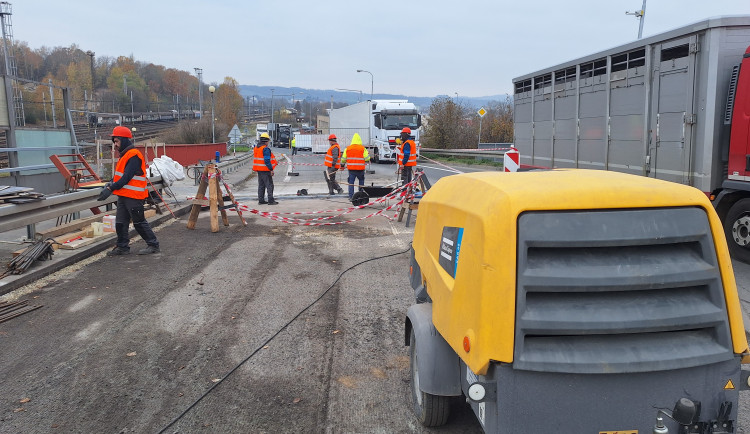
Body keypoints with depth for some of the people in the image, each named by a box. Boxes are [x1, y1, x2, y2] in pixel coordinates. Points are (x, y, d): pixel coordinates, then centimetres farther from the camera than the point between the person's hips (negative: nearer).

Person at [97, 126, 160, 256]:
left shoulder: (134, 156, -16)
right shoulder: (124, 155, 17)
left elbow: (127, 177, -22)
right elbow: (118, 175, 19)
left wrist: (111, 188, -22)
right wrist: (109, 184, 2)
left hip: (134, 196, -10)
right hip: (123, 195, 10)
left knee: (139, 222, -2)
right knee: (120, 223, 10)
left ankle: (153, 245, 8)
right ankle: (122, 247, 19)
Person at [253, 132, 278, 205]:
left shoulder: (256, 148, 13)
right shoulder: (265, 149, -17)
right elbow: (267, 160, -22)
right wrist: (271, 169, -18)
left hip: (259, 169, 9)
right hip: (265, 170, -9)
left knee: (261, 185, 14)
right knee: (269, 185, -4)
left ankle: (261, 200, 16)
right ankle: (270, 200, -4)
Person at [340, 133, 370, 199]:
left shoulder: (347, 148, 4)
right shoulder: (363, 148, -5)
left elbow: (343, 159, 9)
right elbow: (367, 159, -6)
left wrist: (342, 164, 29)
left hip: (351, 168, 2)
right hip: (360, 168, -2)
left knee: (351, 182, 6)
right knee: (361, 180, 18)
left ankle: (351, 196, 2)